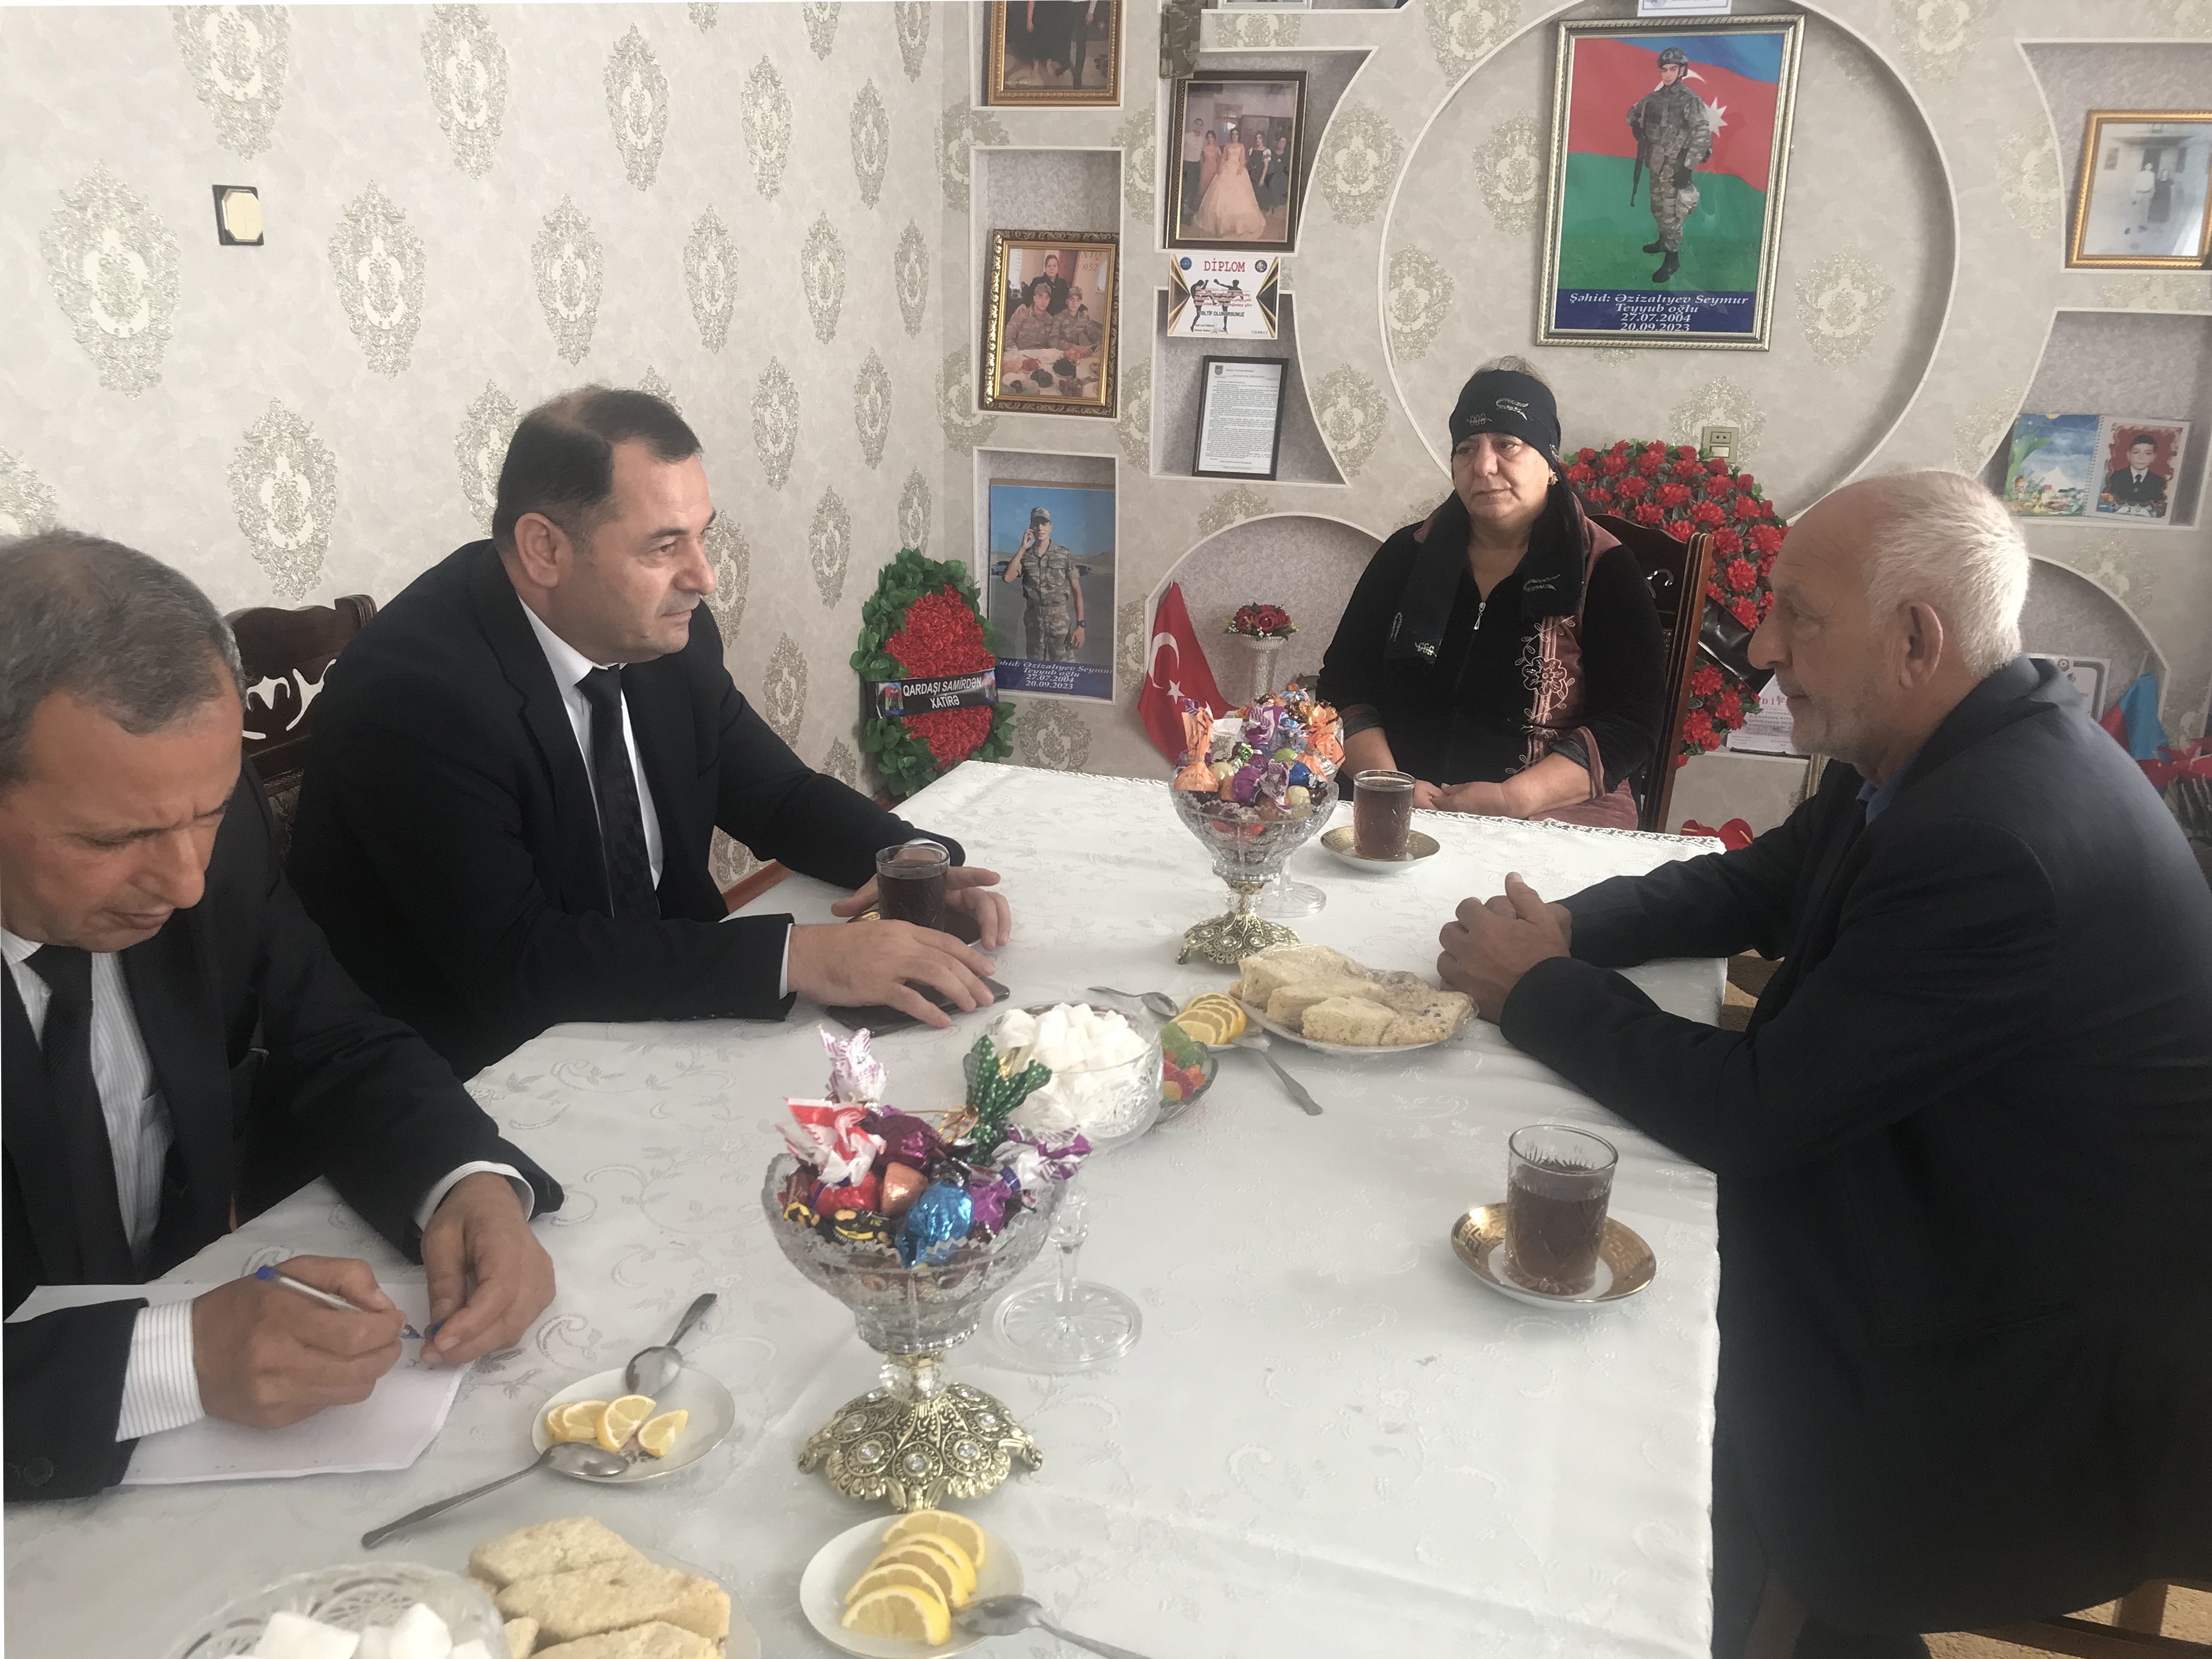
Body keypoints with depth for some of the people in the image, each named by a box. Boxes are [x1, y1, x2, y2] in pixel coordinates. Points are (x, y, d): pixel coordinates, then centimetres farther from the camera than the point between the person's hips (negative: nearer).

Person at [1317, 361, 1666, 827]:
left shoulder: (1605, 573, 2)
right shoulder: (1407, 556, 11)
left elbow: (1631, 727, -6)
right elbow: (1344, 686, 7)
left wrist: (1510, 799, -20)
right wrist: (1388, 783, -12)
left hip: (1552, 820, -4)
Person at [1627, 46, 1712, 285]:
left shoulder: (1690, 101, -15)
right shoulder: (1655, 97, 6)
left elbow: (1702, 135, -19)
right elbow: (1632, 112, 26)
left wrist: (1688, 168, -22)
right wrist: (1636, 128, 6)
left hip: (1675, 165, -7)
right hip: (1657, 164, 7)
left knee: (1671, 212, -5)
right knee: (1658, 208, 21)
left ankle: (1673, 258, 1)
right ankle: (1664, 241, 42)